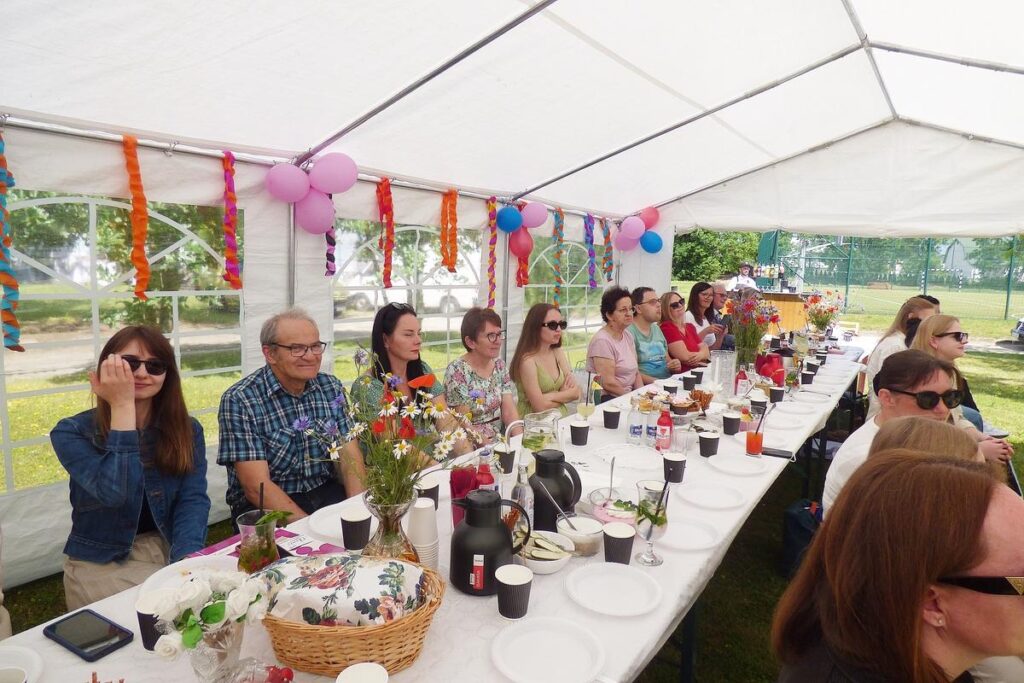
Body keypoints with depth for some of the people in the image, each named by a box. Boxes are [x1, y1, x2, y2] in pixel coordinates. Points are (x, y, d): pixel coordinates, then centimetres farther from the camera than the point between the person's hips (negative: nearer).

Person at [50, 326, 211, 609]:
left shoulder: (187, 430, 0)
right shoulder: (72, 432, -9)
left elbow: (193, 500, -11)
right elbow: (115, 493, -25)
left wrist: (188, 560, -29)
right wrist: (122, 405, -24)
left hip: (171, 553, 4)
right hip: (103, 564, -3)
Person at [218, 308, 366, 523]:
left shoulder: (331, 387, 2)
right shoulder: (239, 400, -13)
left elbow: (349, 455, 0)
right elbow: (257, 487, -17)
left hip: (325, 492, 5)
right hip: (265, 506, -5)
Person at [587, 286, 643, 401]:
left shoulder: (628, 336, 11)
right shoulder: (602, 340, -15)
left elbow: (636, 373, 13)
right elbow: (608, 383, -19)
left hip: (628, 396, 8)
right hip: (607, 399, -8)